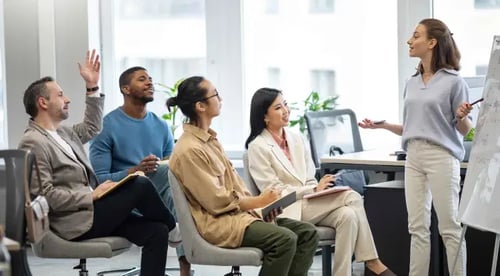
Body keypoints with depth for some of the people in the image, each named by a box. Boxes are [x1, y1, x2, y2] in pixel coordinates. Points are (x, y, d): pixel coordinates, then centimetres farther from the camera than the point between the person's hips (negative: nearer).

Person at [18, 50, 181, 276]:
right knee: (140, 185, -16)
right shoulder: (33, 143, -13)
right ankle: (173, 230, 8)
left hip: (92, 210, 10)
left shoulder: (63, 132, 16)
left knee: (156, 231, -7)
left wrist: (92, 87, 24)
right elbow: (45, 196, -19)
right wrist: (91, 195, -17)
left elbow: (92, 128, 33)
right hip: (76, 222, -9)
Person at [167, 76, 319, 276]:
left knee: (307, 232, -4)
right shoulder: (190, 149, -16)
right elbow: (218, 201, -17)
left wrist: (261, 204, -3)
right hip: (217, 222, -10)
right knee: (284, 239, -28)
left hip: (239, 211, 10)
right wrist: (258, 202, -8)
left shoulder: (209, 139, 15)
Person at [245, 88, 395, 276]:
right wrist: (314, 189, -16)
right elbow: (273, 191, -10)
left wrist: (321, 188, -9)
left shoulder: (296, 139, 14)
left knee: (348, 215, -26)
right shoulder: (258, 147, -6)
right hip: (287, 210, -6)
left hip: (310, 203, 6)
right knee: (352, 197, -23)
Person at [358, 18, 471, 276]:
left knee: (449, 227, -3)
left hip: (442, 157, -6)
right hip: (414, 157, 6)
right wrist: (382, 125, 8)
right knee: (417, 227, 8)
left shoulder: (453, 81, -6)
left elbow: (465, 130, -4)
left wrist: (462, 116, -25)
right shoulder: (412, 83, 12)